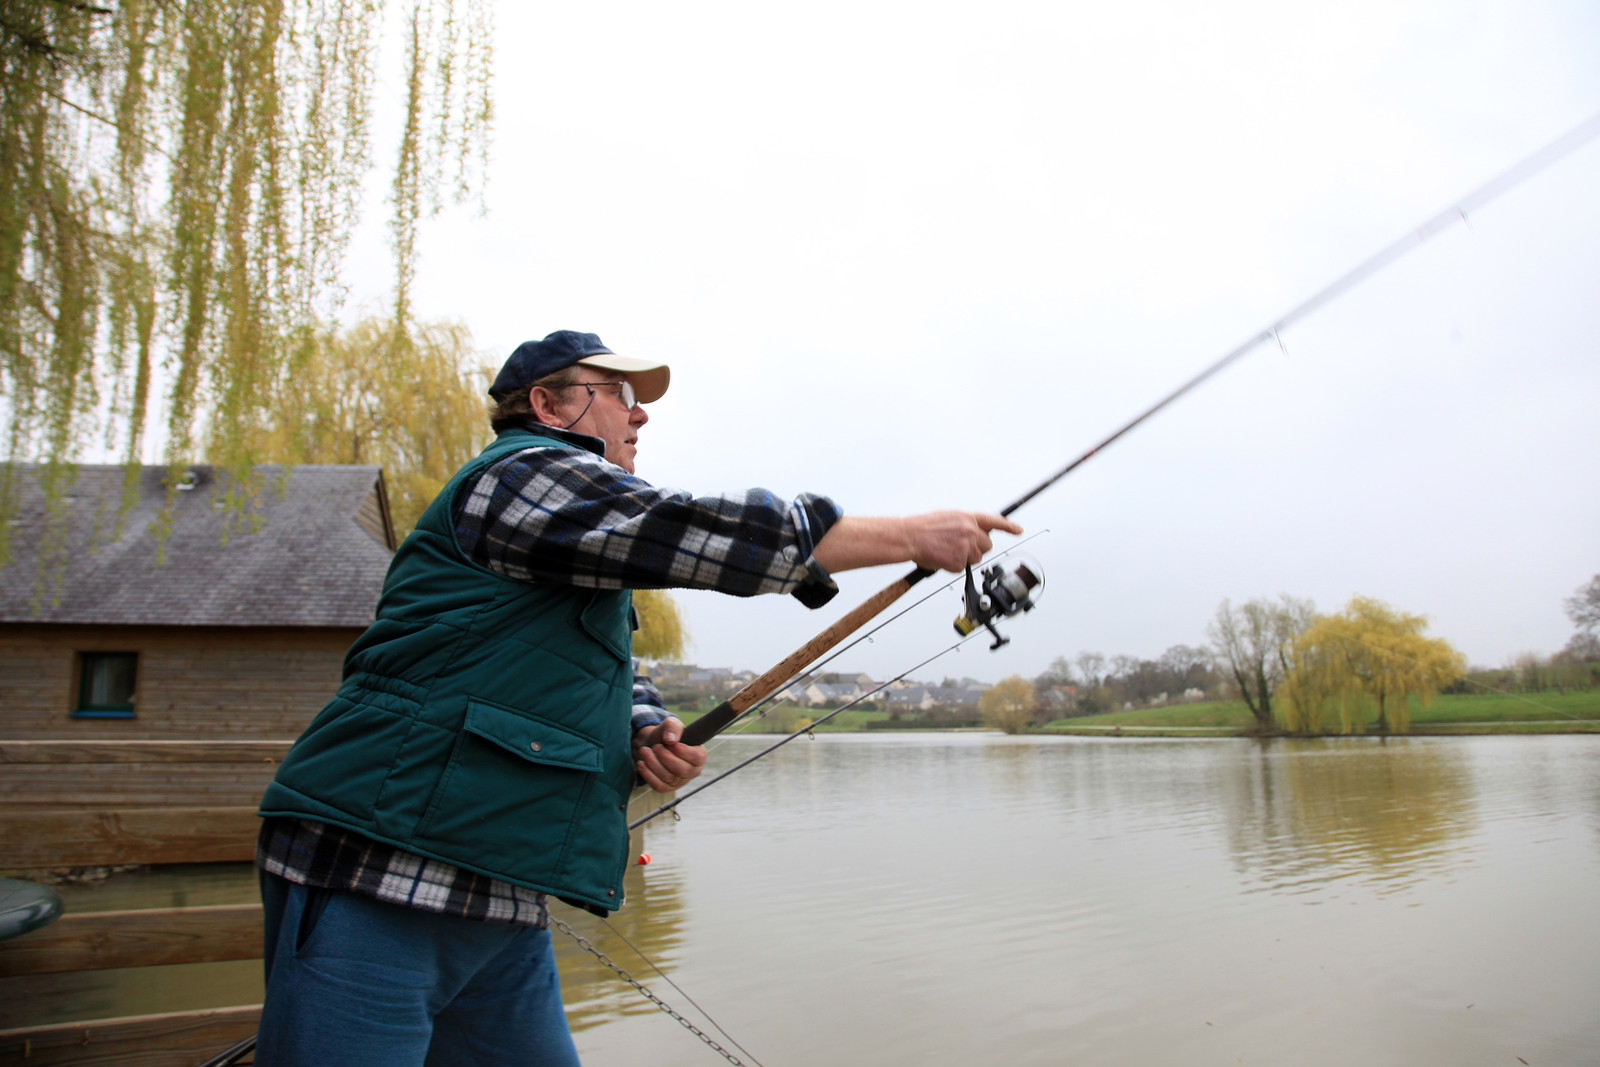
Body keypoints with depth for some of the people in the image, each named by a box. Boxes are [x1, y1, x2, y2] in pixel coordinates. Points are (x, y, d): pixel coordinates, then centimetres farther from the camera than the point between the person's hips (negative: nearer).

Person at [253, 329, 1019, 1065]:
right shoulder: (525, 472, -8)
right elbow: (693, 532, -19)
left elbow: (619, 689, 23)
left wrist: (650, 737, -2)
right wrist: (913, 537, -13)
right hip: (378, 879, -9)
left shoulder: (578, 558, 23)